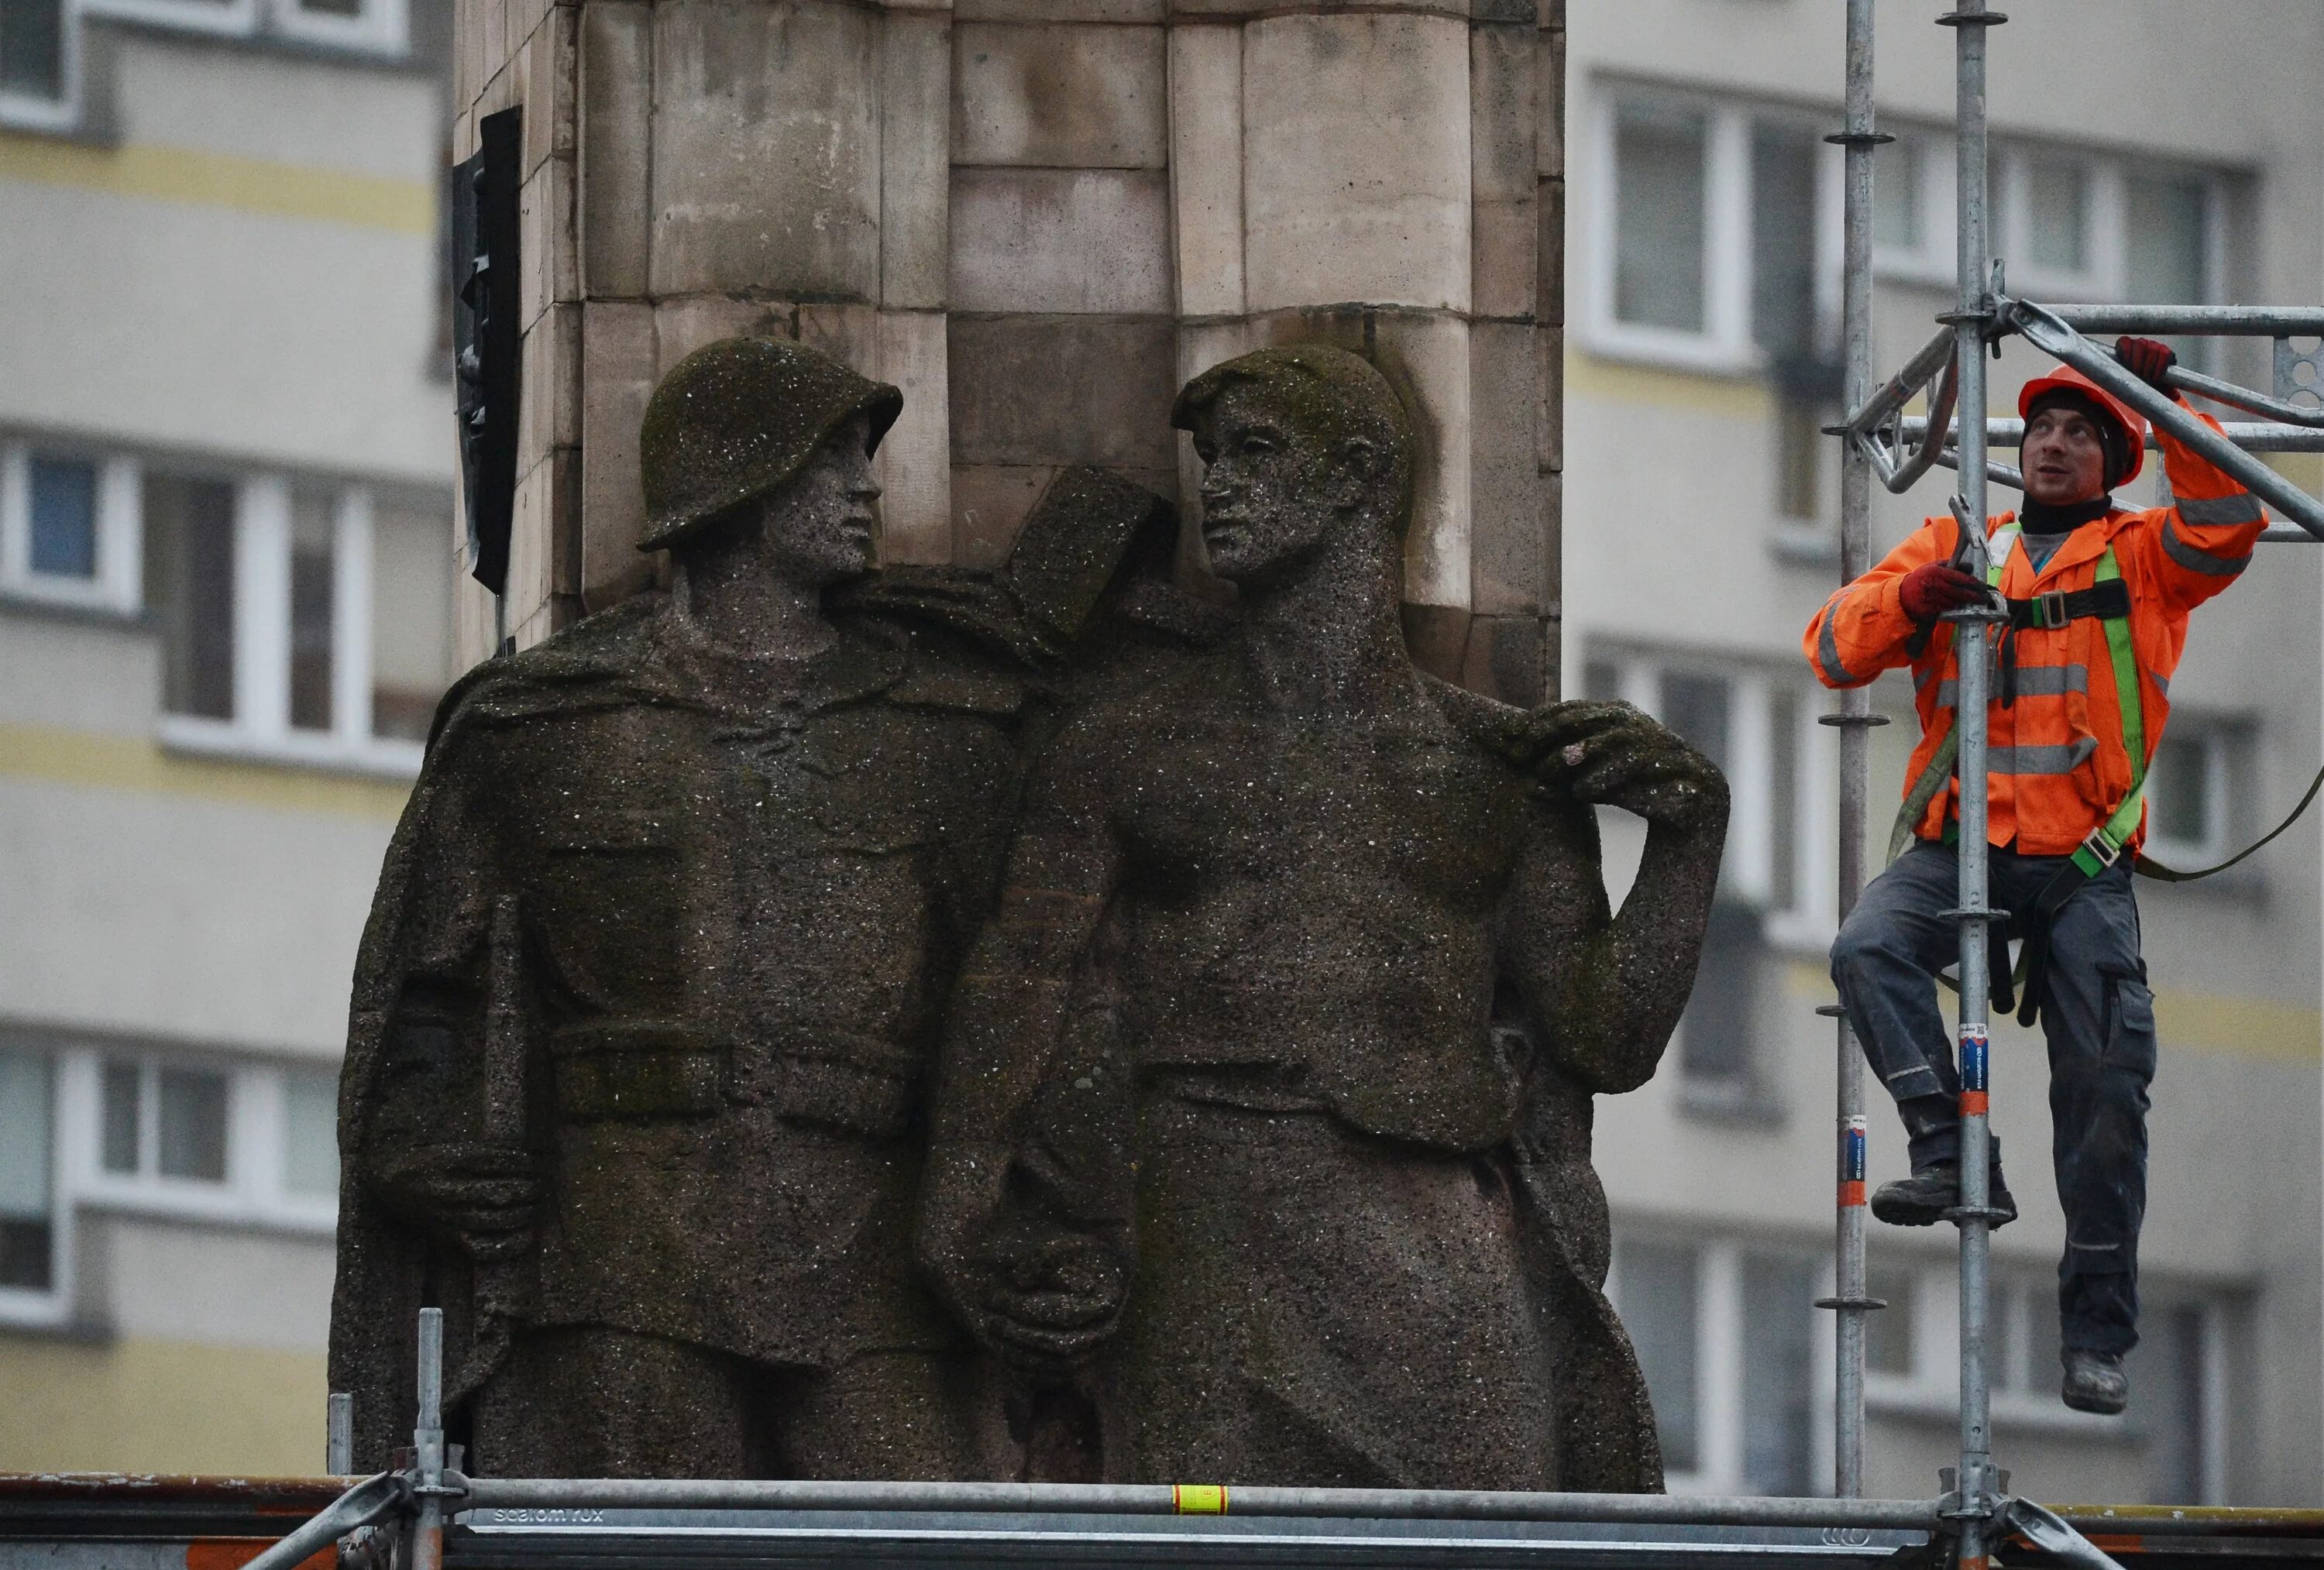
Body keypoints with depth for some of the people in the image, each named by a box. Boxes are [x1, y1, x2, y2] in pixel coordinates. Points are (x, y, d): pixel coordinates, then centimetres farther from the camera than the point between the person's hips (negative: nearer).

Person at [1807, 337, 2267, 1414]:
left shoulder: (2142, 554, 12)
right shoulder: (1954, 548, 16)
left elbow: (2225, 528, -9)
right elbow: (1836, 650, 9)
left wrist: (2173, 409, -15)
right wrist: (1911, 599, -11)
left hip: (2084, 865, -1)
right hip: (1958, 847, 1)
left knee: (2106, 1084, -5)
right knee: (1869, 949, -30)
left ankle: (2096, 1336, 0)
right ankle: (1951, 1152, -30)